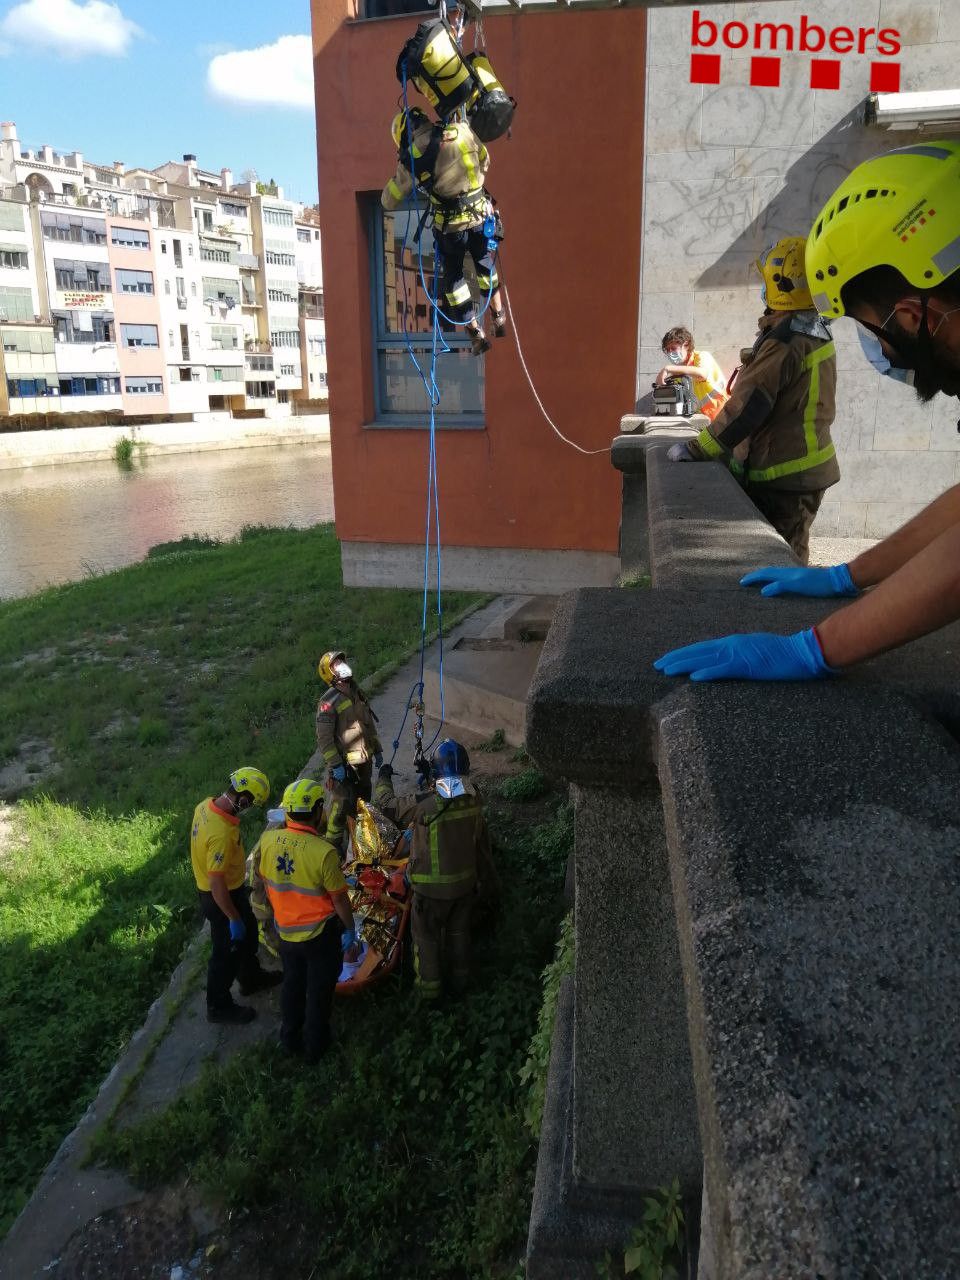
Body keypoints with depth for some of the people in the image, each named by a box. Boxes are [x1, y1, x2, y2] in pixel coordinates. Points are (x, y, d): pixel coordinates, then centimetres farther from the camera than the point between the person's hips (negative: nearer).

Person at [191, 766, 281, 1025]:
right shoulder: (222, 834, -38)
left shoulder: (206, 805, -10)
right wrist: (234, 918, -19)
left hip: (231, 889, 9)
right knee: (227, 950, 12)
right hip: (222, 897, -9)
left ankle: (251, 977, 51)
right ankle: (218, 1006, 32)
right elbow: (216, 884, -31)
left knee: (248, 933, 28)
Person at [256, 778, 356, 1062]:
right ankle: (315, 1046, 34)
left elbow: (264, 880, 3)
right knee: (319, 991, 17)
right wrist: (350, 928, -1)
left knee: (292, 984, 26)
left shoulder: (268, 839, -15)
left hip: (286, 930, 5)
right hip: (320, 933, -5)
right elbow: (339, 899, -18)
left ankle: (290, 1038, 43)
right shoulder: (323, 852, -30)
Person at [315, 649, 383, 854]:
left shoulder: (358, 694, 9)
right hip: (344, 764, -8)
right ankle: (334, 843, 10)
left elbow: (369, 725, 20)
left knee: (362, 800, 20)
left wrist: (377, 751, 19)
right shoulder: (329, 702, -16)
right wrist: (335, 765, -21)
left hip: (364, 760, 8)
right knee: (342, 804, -4)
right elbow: (324, 738, -18)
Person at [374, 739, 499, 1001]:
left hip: (432, 887, -5)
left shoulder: (424, 803, -28)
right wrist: (488, 878, 16)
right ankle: (459, 978, 42)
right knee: (458, 931, 25)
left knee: (426, 935, 17)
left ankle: (429, 986, 32)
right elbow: (482, 841, 2)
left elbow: (386, 803, -12)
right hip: (465, 881, 5)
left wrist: (384, 777, 9)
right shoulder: (473, 800, -11)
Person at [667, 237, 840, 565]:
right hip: (809, 467, 10)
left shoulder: (783, 341, -20)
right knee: (792, 559, 18)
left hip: (783, 476, -10)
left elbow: (746, 408, -22)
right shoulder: (817, 332, 11)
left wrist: (695, 449, -16)